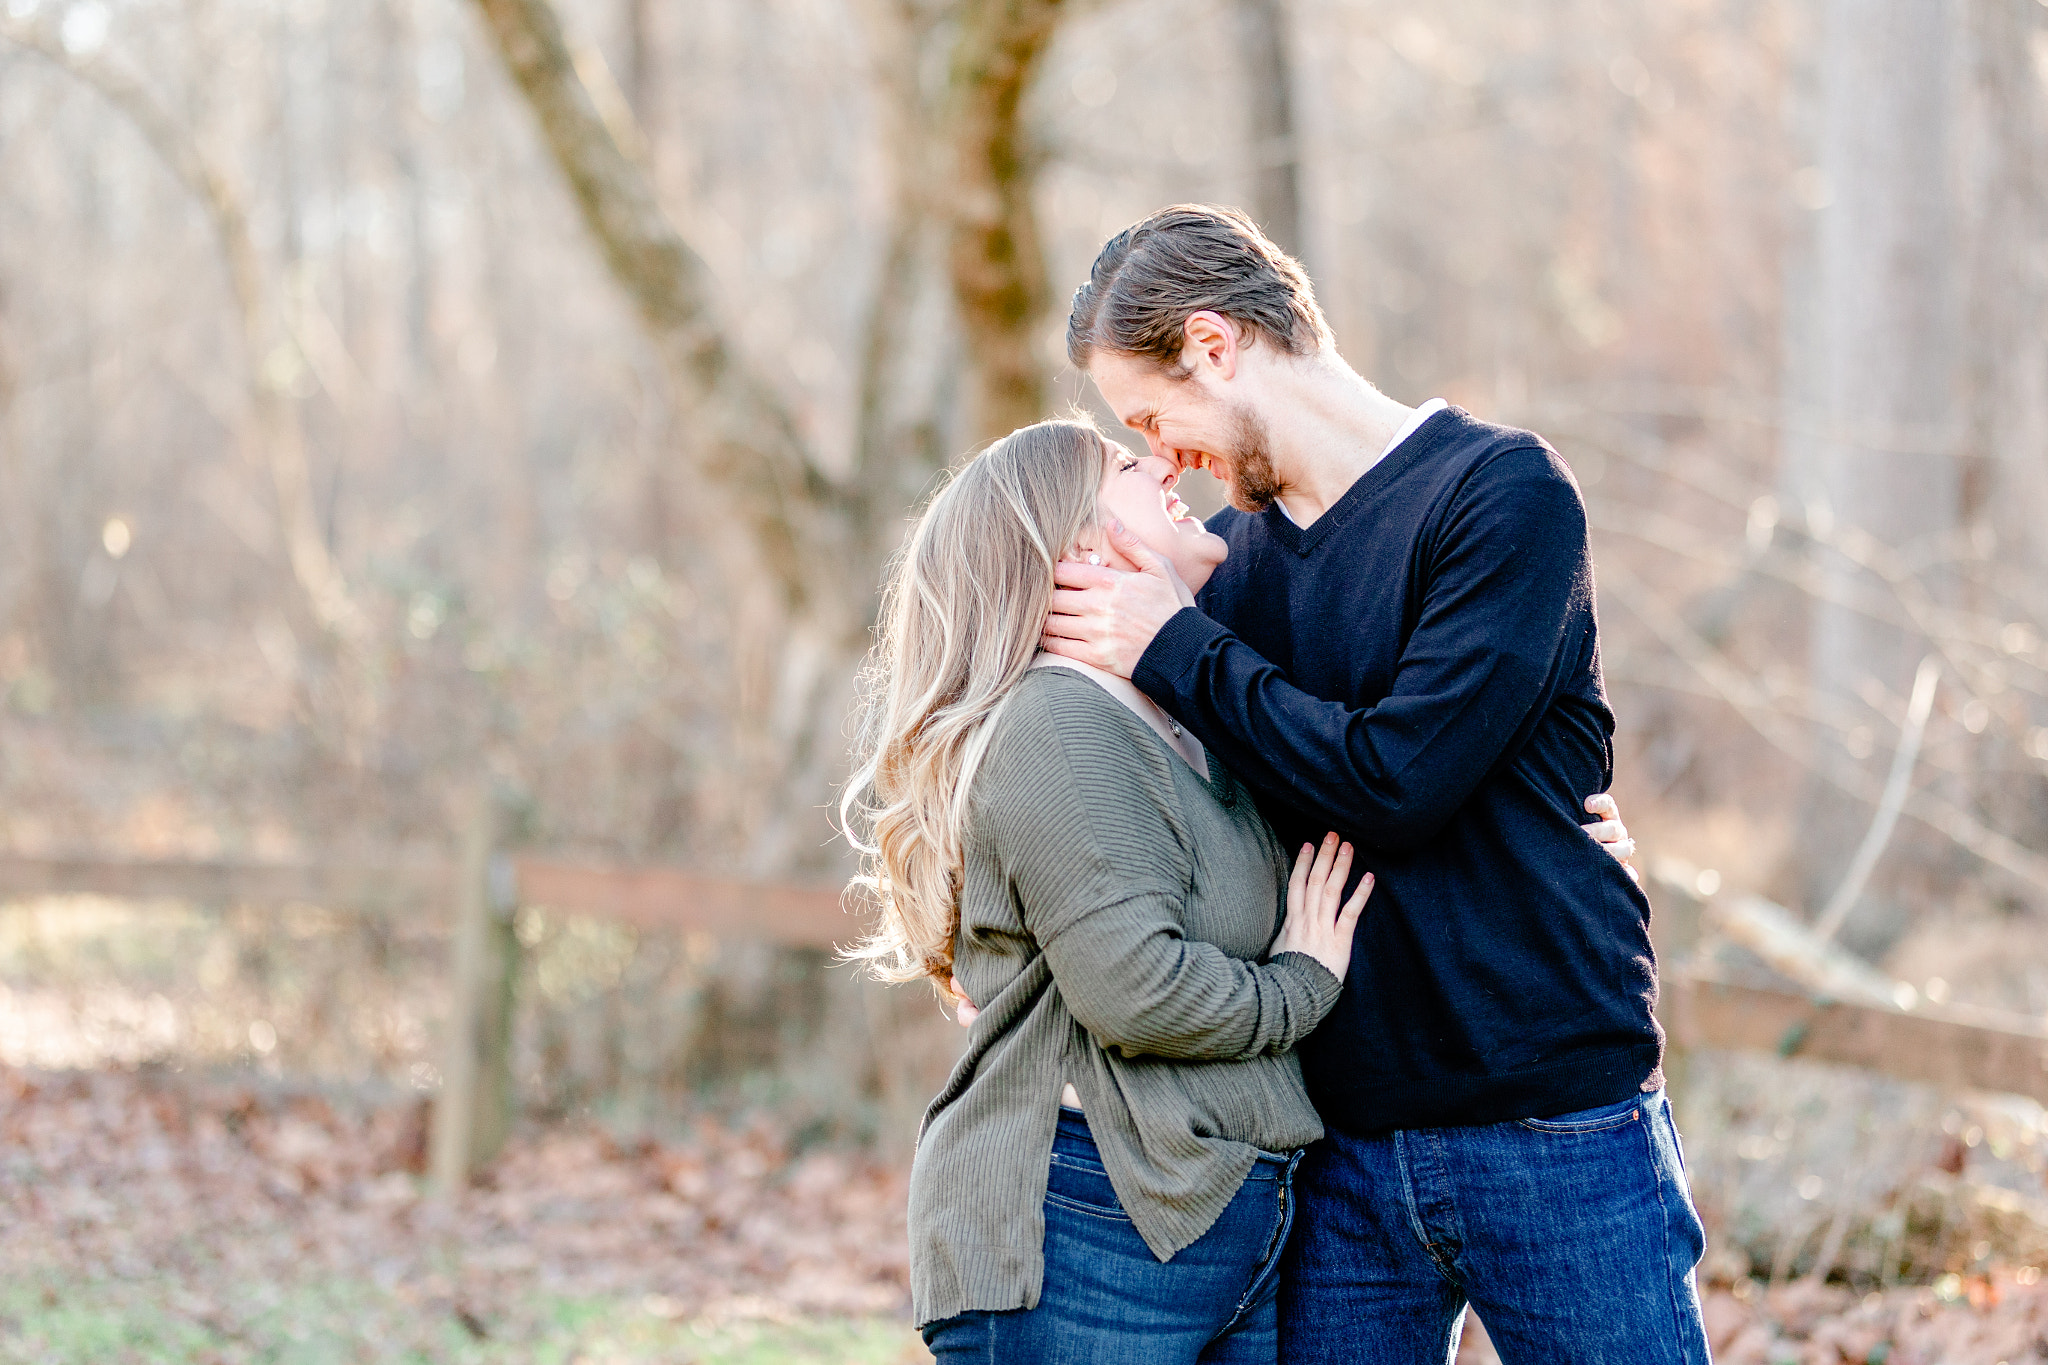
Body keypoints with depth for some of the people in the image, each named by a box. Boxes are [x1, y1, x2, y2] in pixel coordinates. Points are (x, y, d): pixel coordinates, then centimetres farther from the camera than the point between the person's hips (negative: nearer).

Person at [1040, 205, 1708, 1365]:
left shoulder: (1503, 491, -10)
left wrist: (1170, 650, -10)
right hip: (1340, 1149, 6)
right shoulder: (1237, 547, 10)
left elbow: (1395, 780, -19)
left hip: (1555, 1127, -6)